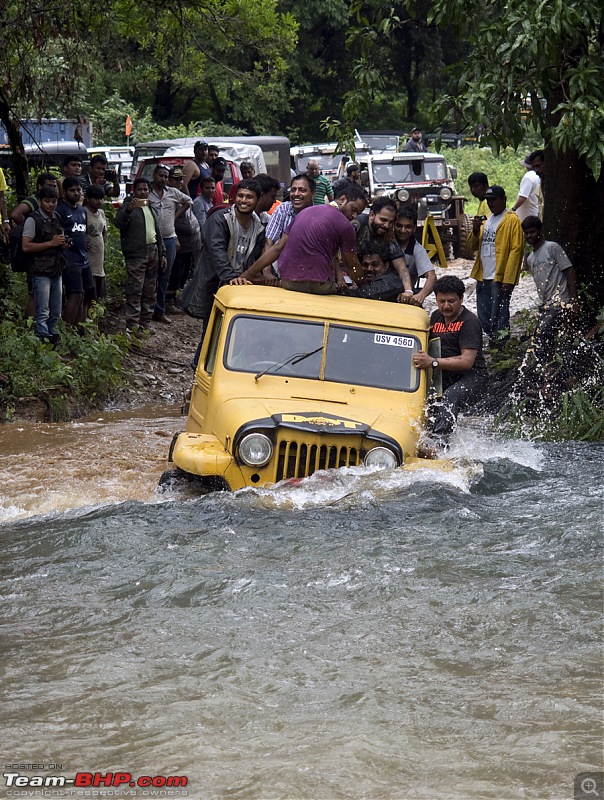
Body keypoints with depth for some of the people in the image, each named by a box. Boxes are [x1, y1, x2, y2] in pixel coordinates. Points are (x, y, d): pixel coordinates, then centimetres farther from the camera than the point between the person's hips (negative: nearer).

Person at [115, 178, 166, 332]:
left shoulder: (151, 208, 20)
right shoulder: (128, 206, -2)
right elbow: (119, 223, -20)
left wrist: (163, 254, 20)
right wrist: (129, 209, -36)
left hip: (153, 252, 7)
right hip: (136, 254, -7)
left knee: (149, 291, 10)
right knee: (135, 290, -10)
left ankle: (145, 323, 18)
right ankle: (132, 325, -11)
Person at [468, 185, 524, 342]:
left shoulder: (512, 220, -5)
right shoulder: (485, 221, 19)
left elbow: (516, 250, -12)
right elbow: (473, 246, 20)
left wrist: (508, 279, -19)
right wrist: (475, 231, -2)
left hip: (500, 278, -8)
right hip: (483, 277, 8)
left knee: (498, 317, -7)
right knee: (484, 318, 9)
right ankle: (494, 340, 21)